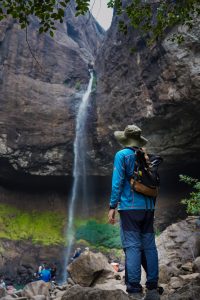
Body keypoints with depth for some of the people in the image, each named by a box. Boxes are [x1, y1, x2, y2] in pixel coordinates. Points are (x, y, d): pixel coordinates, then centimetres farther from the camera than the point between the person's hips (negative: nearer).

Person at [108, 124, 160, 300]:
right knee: (149, 246, 7)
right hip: (148, 207, 5)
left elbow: (117, 182, -8)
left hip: (130, 207, -5)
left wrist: (112, 207, -5)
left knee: (132, 247, -4)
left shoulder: (122, 155, -1)